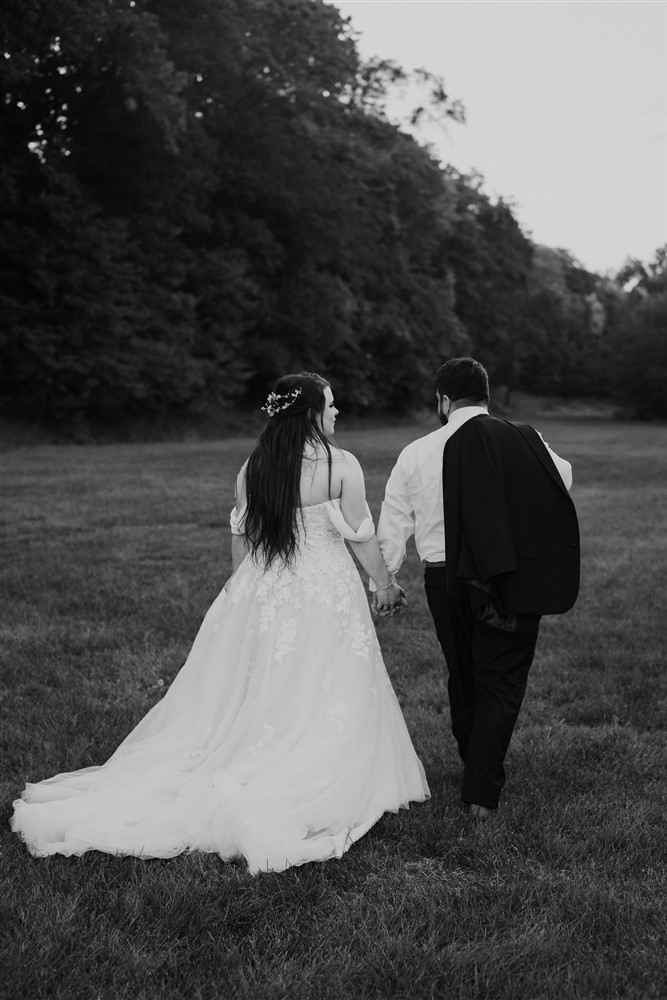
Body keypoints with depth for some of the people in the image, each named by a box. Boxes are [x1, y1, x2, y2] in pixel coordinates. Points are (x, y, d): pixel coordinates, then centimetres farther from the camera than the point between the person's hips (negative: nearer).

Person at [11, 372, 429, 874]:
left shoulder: (253, 467, 2)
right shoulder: (341, 464, -11)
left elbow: (240, 536, 8)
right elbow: (362, 536, -7)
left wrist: (241, 590, 21)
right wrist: (386, 583, 8)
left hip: (259, 590, 5)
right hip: (325, 592, -4)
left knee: (246, 695, 14)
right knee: (322, 703, 6)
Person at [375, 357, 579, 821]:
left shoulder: (416, 454, -2)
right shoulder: (527, 443, -7)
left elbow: (392, 528, 3)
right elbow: (565, 484, 7)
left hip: (445, 581, 3)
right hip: (513, 582, -2)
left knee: (463, 678, 21)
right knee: (502, 683, 6)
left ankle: (476, 771, 37)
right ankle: (482, 793, 0)